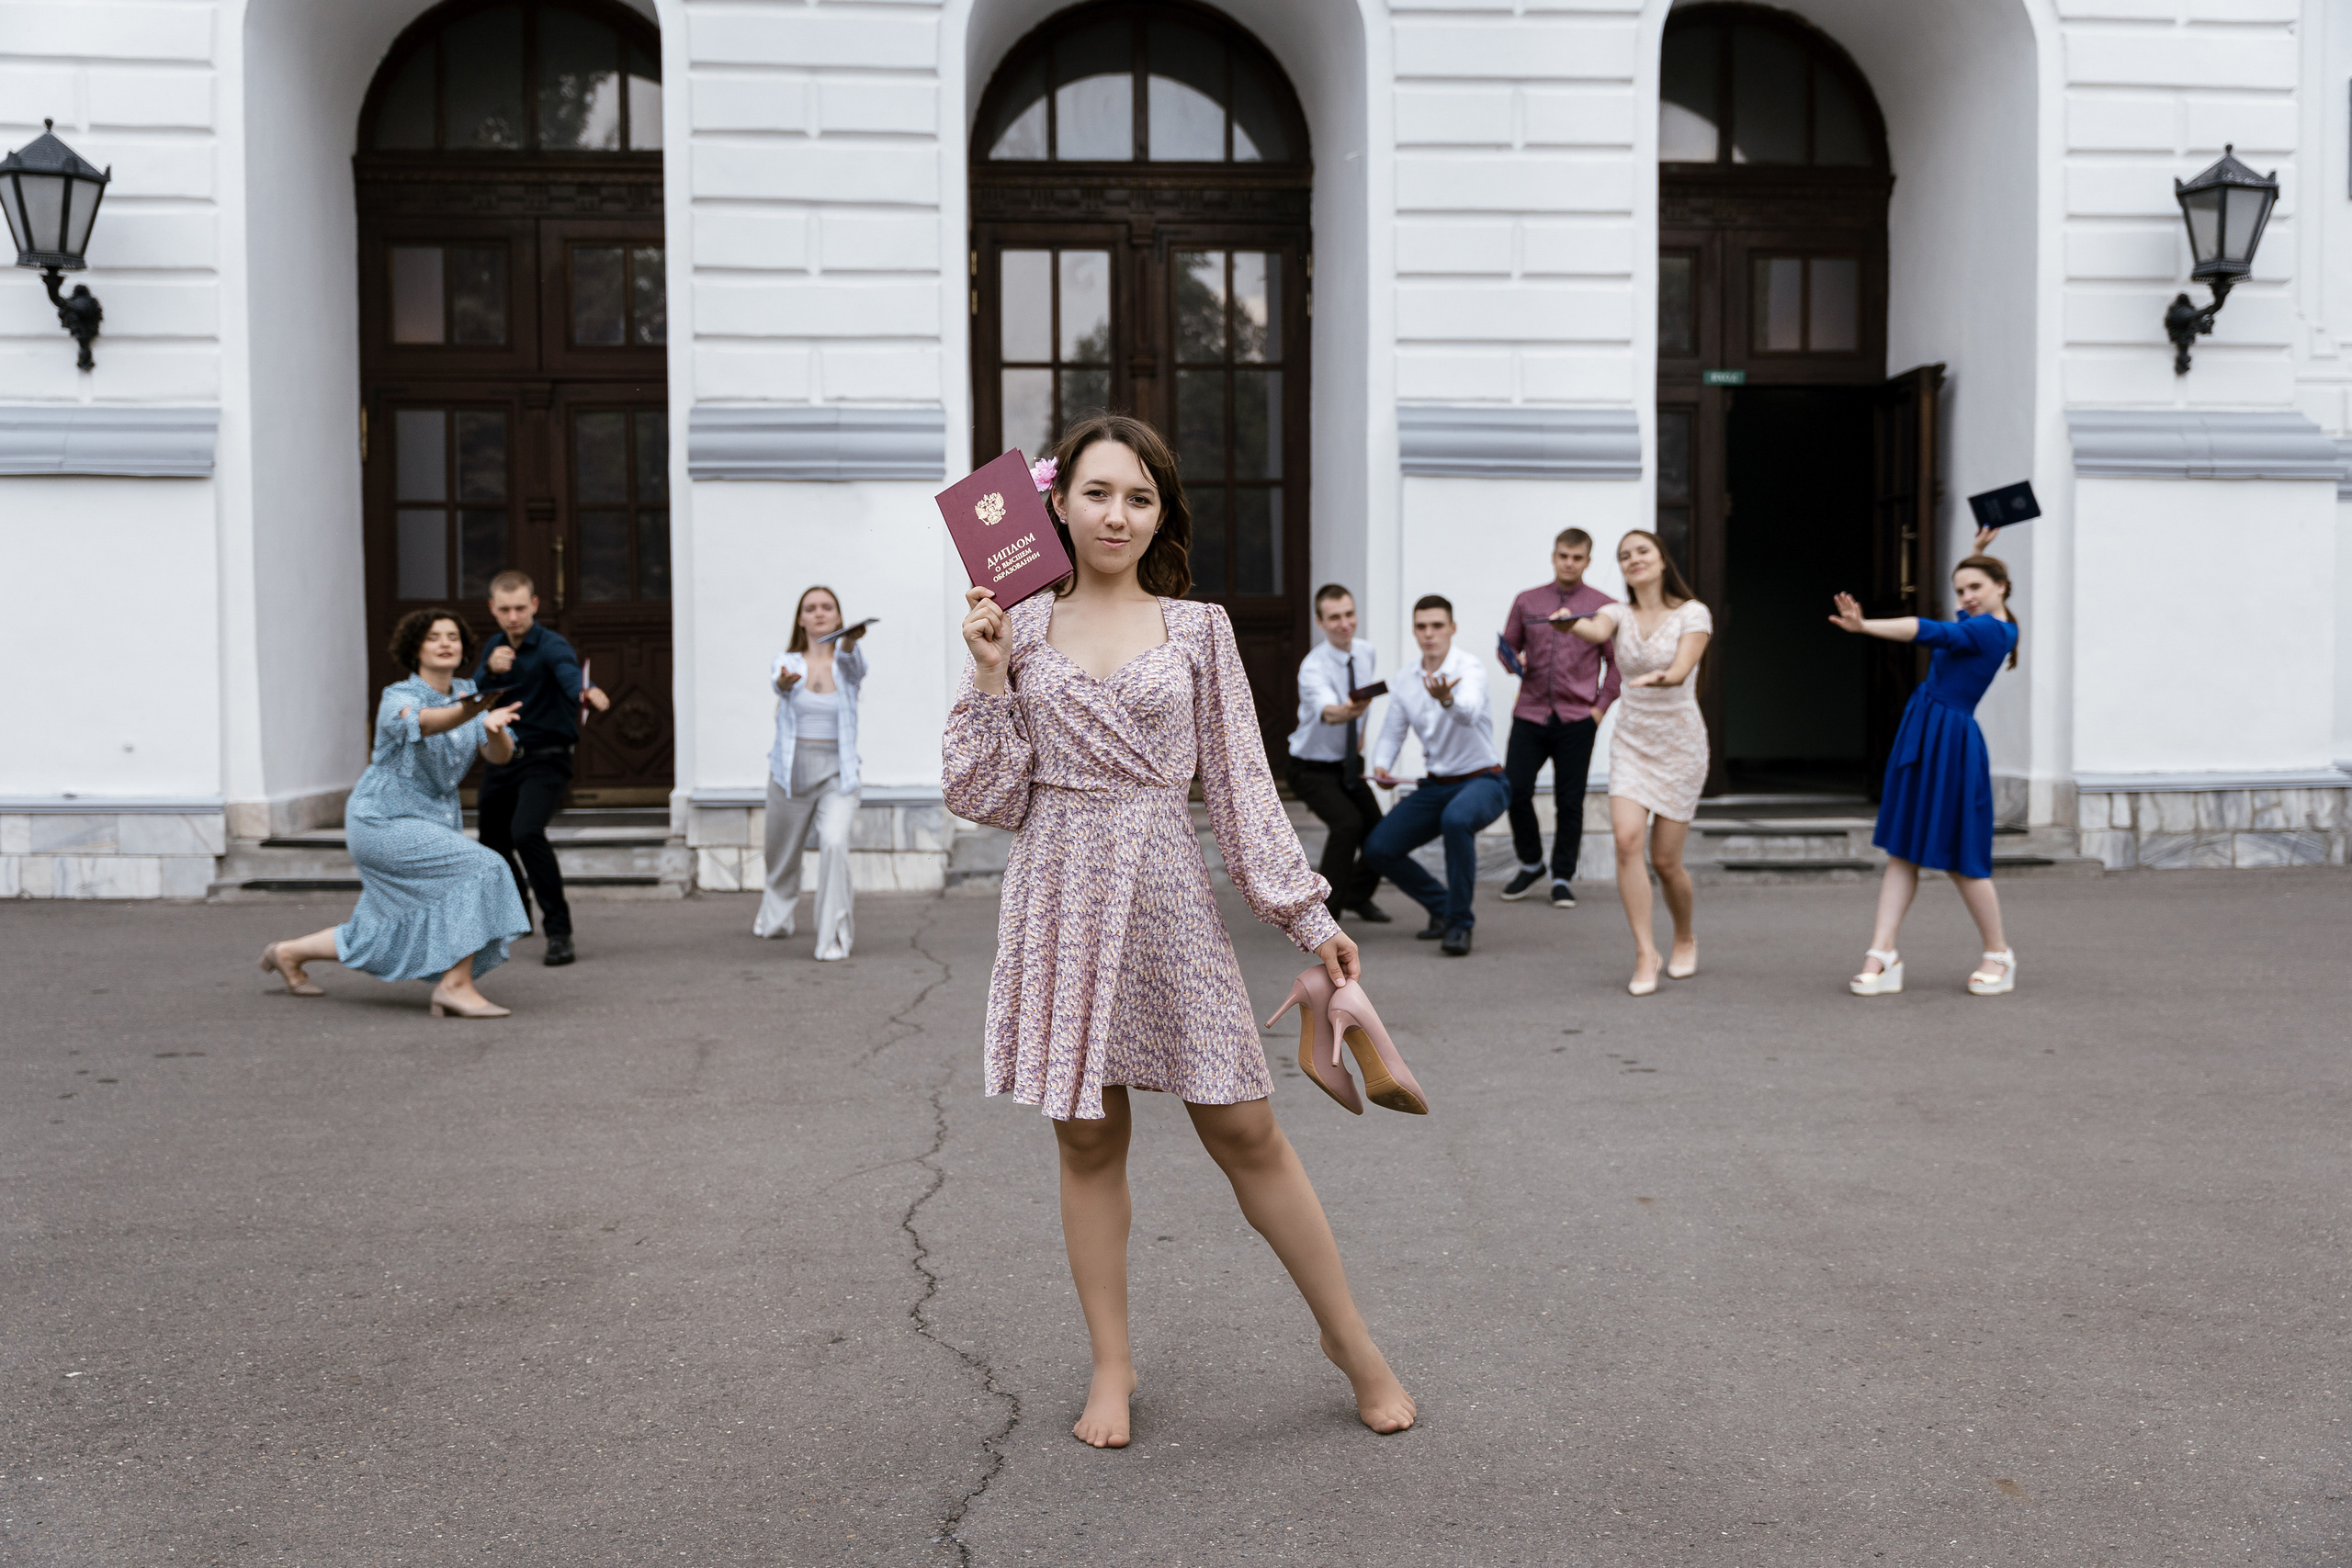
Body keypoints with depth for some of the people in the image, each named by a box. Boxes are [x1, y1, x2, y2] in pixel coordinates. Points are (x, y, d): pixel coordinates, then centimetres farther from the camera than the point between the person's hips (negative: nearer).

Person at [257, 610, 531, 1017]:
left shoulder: (467, 695, 3)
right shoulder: (397, 698, -16)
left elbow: (500, 754, -12)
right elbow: (422, 722, -42)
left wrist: (495, 730, -37)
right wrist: (466, 714, -64)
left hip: (433, 820, 8)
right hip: (384, 820, -8)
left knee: (384, 936, 16)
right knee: (476, 869, -26)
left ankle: (287, 953, 35)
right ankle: (456, 984, -22)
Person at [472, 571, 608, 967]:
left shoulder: (551, 647, -15)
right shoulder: (494, 647, 7)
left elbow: (569, 674, -37)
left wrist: (585, 692, -61)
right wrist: (490, 670, -25)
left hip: (544, 759, -7)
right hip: (501, 760, 7)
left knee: (526, 832, -29)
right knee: (493, 841, 18)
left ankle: (558, 931, -22)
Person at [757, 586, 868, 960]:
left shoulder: (850, 663, -3)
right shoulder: (785, 662, -1)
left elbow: (852, 665, -28)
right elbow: (780, 684, -25)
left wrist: (850, 641, -52)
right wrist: (783, 682, -50)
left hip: (838, 776, -2)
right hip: (791, 774, 2)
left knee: (834, 842, -26)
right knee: (783, 858, 16)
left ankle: (835, 936, -15)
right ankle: (777, 916, 48)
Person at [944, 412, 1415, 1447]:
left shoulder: (1197, 628, 3)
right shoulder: (1018, 628, 5)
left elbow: (1242, 782, 4)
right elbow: (984, 796, 2)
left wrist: (1306, 912, 1)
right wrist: (988, 677, -9)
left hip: (1167, 895, -1)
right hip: (1061, 895, 1)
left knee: (1245, 1130, 2)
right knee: (1088, 1138, 9)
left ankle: (1350, 1339, 19)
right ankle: (1112, 1365, 24)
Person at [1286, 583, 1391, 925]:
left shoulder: (1367, 653, -4)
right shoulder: (1313, 668, -26)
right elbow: (1326, 711, -48)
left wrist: (1361, 730, 8)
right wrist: (1345, 711, -68)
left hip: (1350, 765, 6)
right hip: (1314, 769, -6)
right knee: (1348, 823, -28)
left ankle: (1357, 896, 32)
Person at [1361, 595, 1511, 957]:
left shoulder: (1468, 668, -17)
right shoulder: (1405, 682, 3)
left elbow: (1470, 712, -38)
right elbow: (1391, 733, 10)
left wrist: (1447, 699, -61)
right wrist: (1381, 765, -11)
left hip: (1482, 780, -7)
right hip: (1436, 785, 7)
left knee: (1456, 819, -39)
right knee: (1378, 849, -4)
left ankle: (1460, 922, -22)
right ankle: (1442, 906, 19)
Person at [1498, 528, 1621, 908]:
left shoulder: (1604, 606, 4)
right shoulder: (1526, 602, 10)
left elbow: (1616, 662, 6)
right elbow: (1509, 645, 18)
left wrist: (1601, 706, -2)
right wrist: (1512, 661, -5)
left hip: (1577, 720, -2)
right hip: (1530, 715, 2)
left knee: (1569, 801, 2)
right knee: (1515, 791, -5)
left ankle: (1562, 878, 14)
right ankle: (1530, 864, 18)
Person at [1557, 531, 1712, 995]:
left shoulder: (1692, 613, -6)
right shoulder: (1619, 614, 2)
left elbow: (1682, 668, -22)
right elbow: (1597, 631, -23)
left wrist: (1662, 678, -45)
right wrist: (1570, 623, -46)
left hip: (1679, 742, -2)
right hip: (1631, 741, 2)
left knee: (1665, 860, 0)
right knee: (1627, 839, -18)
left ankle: (1685, 939, 29)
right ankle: (1645, 954, -10)